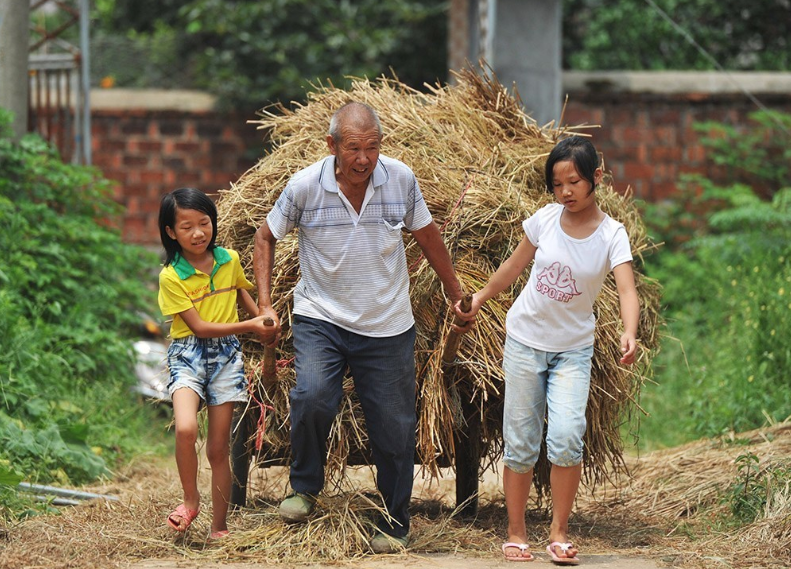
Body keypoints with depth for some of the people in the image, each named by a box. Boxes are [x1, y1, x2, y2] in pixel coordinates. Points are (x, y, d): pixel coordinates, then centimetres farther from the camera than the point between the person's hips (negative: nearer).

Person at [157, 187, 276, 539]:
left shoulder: (230, 261, 3)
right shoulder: (171, 276, -10)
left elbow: (244, 294, 22)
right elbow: (199, 327, -13)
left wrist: (265, 322, 8)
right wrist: (250, 326, -16)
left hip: (226, 355, 3)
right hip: (188, 355, -3)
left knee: (219, 447, 4)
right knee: (186, 429, -27)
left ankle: (219, 529, 12)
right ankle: (190, 501, -6)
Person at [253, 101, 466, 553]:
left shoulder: (400, 179, -7)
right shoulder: (305, 187, -11)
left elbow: (427, 236, 10)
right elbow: (266, 238, 5)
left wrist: (457, 294, 18)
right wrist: (265, 304, 0)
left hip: (388, 326, 2)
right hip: (320, 317, -2)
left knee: (394, 429, 5)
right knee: (313, 397, -26)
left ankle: (395, 525, 23)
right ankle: (305, 488, -2)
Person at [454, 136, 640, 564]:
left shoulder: (611, 235, -12)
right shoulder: (545, 220, -6)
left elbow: (627, 290, -24)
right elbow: (514, 267, 10)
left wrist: (629, 333, -41)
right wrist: (478, 299, 12)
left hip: (573, 349, -2)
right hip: (525, 341, 2)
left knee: (567, 437, -17)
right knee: (520, 443, 4)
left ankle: (559, 533, -2)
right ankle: (515, 534, 15)